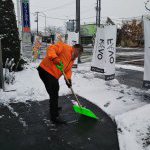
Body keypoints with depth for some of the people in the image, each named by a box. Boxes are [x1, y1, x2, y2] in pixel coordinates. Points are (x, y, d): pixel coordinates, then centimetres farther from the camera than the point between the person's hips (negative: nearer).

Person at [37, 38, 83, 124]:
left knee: (55, 91, 27)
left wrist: (68, 78, -9)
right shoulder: (64, 47, -9)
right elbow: (51, 49, -21)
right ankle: (54, 117, 1)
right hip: (46, 70, -10)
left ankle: (54, 107, 51)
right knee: (54, 94, -8)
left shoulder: (72, 60, 17)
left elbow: (68, 70, 10)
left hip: (53, 75, 10)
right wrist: (54, 58, -38)